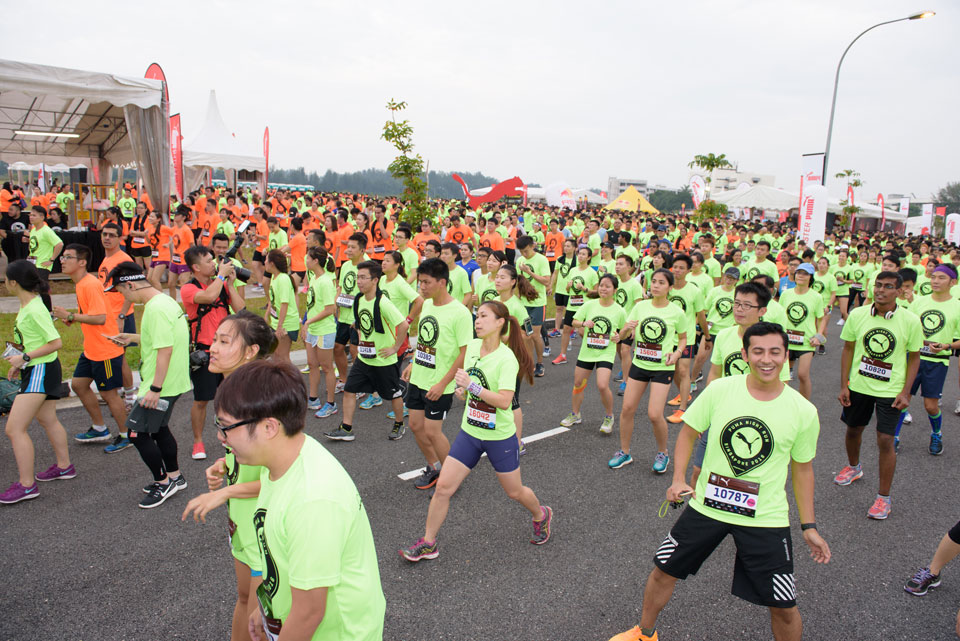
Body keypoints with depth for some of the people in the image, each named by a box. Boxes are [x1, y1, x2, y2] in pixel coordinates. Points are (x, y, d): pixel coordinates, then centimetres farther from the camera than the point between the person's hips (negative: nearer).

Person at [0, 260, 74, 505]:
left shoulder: (34, 310, -22)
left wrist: (25, 357, -22)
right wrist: (20, 363, 15)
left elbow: (56, 343, -25)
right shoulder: (27, 305, 7)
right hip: (35, 370, 11)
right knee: (47, 420, 22)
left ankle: (26, 485, 1)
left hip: (41, 371, -11)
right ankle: (64, 466, 37)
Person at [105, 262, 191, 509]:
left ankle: (163, 482, 12)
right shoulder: (164, 301, 10)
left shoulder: (156, 308, -21)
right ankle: (174, 476, 33)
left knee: (138, 433, -1)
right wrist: (131, 338, 28)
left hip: (162, 385, -10)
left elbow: (165, 349, -26)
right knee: (158, 428, 21)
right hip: (172, 383, 10)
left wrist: (155, 389, -24)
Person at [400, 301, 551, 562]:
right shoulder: (471, 346, -2)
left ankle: (541, 515, 45)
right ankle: (428, 543, 18)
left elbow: (504, 401, -30)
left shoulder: (507, 359, -21)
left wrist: (473, 386, -35)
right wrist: (462, 389, -3)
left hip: (500, 437, -5)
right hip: (469, 432, 5)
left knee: (514, 492, 13)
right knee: (443, 487, 1)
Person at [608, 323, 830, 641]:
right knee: (663, 572, 11)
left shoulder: (803, 411, -9)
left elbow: (802, 468, 5)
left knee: (784, 607, 3)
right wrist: (678, 480, -9)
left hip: (766, 518, -1)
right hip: (707, 505, 1)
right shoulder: (719, 390, -10)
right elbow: (688, 432, 3)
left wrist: (809, 526, 4)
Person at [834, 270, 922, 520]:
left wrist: (905, 392, -8)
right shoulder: (857, 315, -7)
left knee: (885, 440, -4)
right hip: (858, 385, 3)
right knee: (853, 429, 18)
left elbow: (914, 358, -2)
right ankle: (853, 467, 48)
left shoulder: (910, 321, -11)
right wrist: (844, 385, 0)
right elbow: (848, 350, 2)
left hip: (890, 390, -2)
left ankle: (883, 497, 10)